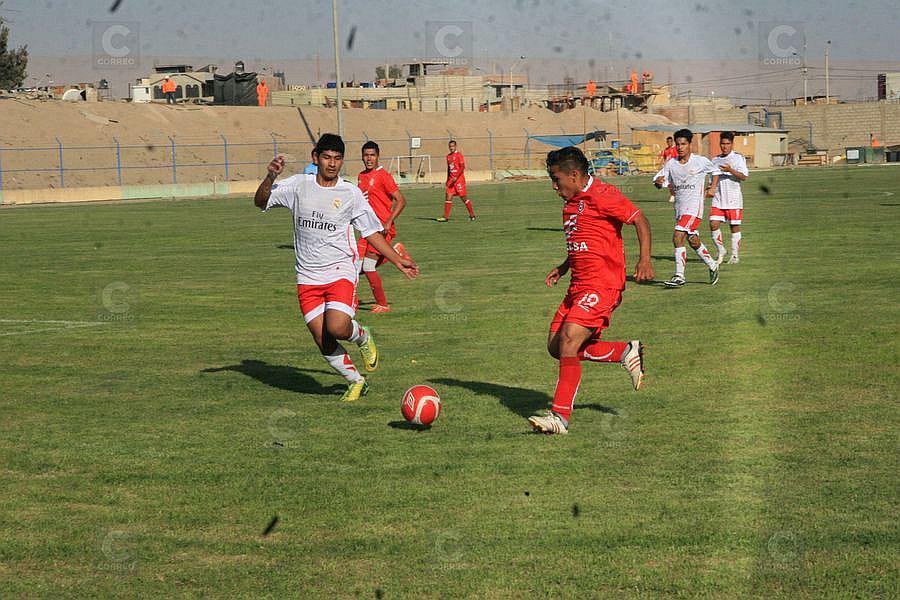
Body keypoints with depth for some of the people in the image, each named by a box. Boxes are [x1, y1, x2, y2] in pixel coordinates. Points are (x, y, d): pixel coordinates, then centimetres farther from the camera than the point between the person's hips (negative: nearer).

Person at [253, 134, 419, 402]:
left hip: (340, 271, -2)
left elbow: (371, 232, 10)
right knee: (323, 341, -2)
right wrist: (270, 177, -19)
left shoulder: (350, 193, 2)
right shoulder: (299, 186, 4)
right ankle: (356, 382, 20)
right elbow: (261, 202, -1)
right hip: (308, 277, 2)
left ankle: (362, 336, 10)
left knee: (337, 328, -25)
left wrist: (398, 261, 7)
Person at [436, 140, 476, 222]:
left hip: (459, 179, -7)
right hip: (451, 179, 7)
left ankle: (472, 215, 9)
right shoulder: (448, 156, 14)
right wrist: (448, 180, 19)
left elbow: (462, 167, -14)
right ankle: (446, 217, -5)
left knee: (464, 197, -2)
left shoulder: (459, 155, -8)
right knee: (448, 197, -3)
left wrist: (456, 177, -22)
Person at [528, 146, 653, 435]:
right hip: (579, 285, 10)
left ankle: (560, 416, -19)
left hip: (601, 285, -10)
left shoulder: (601, 195, -11)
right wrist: (563, 268, 18)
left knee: (568, 340, -20)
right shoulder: (572, 201, 17)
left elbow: (640, 220, -11)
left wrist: (644, 260, -21)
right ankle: (627, 352, 16)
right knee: (556, 346, 4)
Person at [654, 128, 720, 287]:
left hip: (694, 207, -6)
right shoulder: (671, 163, 5)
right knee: (693, 241, 14)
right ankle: (712, 266, 35)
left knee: (678, 237, -19)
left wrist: (712, 188, 1)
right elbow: (658, 179, 1)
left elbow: (715, 171, 14)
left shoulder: (701, 161, -4)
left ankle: (679, 276, -16)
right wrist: (659, 181, -22)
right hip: (679, 207, 6)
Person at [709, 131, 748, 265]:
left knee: (734, 226, 1)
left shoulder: (738, 158, -1)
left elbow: (744, 177, -12)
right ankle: (721, 251, 8)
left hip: (733, 198, -4)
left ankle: (735, 255, 11)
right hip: (718, 199, 4)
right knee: (713, 224, -8)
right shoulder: (715, 160, 15)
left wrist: (730, 170, -25)